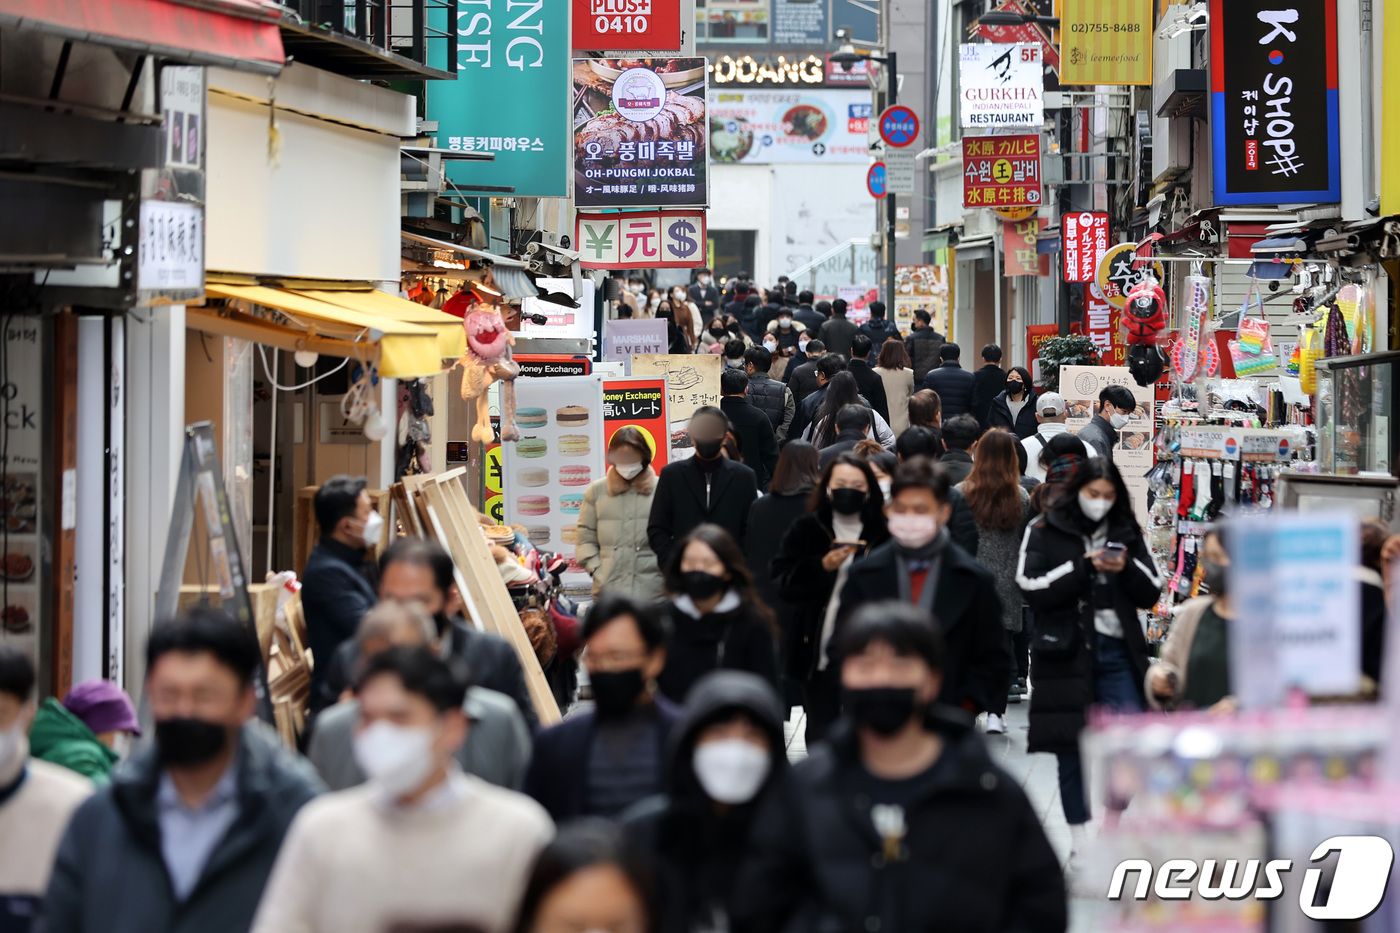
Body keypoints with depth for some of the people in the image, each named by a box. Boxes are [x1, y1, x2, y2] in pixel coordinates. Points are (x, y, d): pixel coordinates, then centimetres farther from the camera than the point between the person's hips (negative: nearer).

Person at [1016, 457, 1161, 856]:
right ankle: (1079, 840, 11)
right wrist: (1082, 567, -16)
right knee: (1072, 749, 3)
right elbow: (1031, 589, -9)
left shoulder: (1127, 533, 12)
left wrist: (1127, 568, -9)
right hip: (1066, 653, -2)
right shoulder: (1044, 532, 2)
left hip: (1118, 650, 2)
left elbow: (1151, 594, 11)